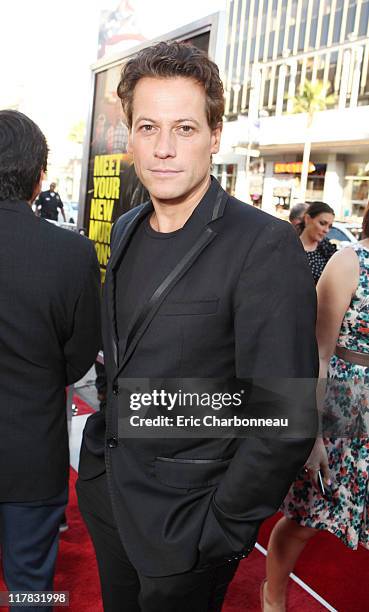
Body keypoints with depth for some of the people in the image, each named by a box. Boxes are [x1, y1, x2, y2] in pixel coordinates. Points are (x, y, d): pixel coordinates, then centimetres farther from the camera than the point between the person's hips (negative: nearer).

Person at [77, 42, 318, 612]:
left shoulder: (266, 247, -22)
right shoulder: (127, 230, 2)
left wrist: (222, 530, -16)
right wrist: (105, 438, 11)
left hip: (185, 517, -6)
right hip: (107, 489, 7)